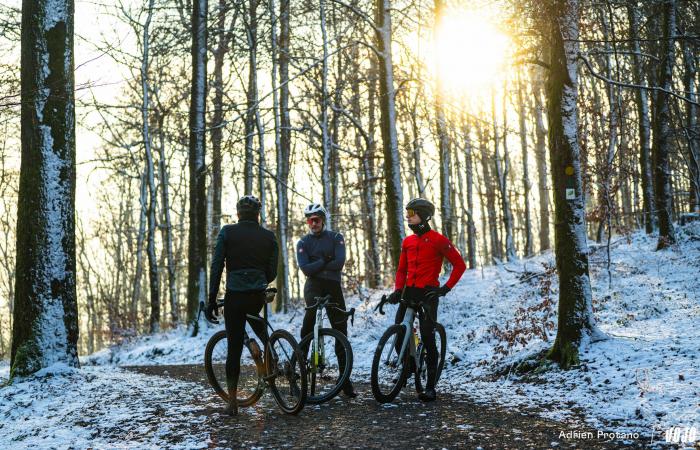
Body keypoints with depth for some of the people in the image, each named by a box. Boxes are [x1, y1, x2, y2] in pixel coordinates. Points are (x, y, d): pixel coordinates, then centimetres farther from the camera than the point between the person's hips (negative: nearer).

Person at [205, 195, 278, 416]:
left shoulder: (227, 232, -1)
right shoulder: (269, 236, 5)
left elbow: (216, 267, -6)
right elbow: (272, 272, 6)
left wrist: (212, 299, -2)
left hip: (235, 295, -2)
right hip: (259, 296, 2)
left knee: (234, 348, 3)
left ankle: (232, 401, 4)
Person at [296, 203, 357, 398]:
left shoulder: (335, 237, 5)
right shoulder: (303, 242, 7)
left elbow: (339, 263, -11)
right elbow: (305, 269, -8)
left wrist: (317, 266, -8)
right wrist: (326, 261, -12)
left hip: (333, 286, 1)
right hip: (314, 284, -1)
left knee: (341, 332, 1)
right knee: (312, 307, -35)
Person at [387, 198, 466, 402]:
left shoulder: (438, 240, -6)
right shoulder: (407, 241, 11)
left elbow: (459, 264, -5)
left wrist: (446, 288, -11)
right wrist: (397, 290, -1)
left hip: (428, 293, -5)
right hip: (409, 291, 5)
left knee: (428, 339, -6)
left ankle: (430, 387, 1)